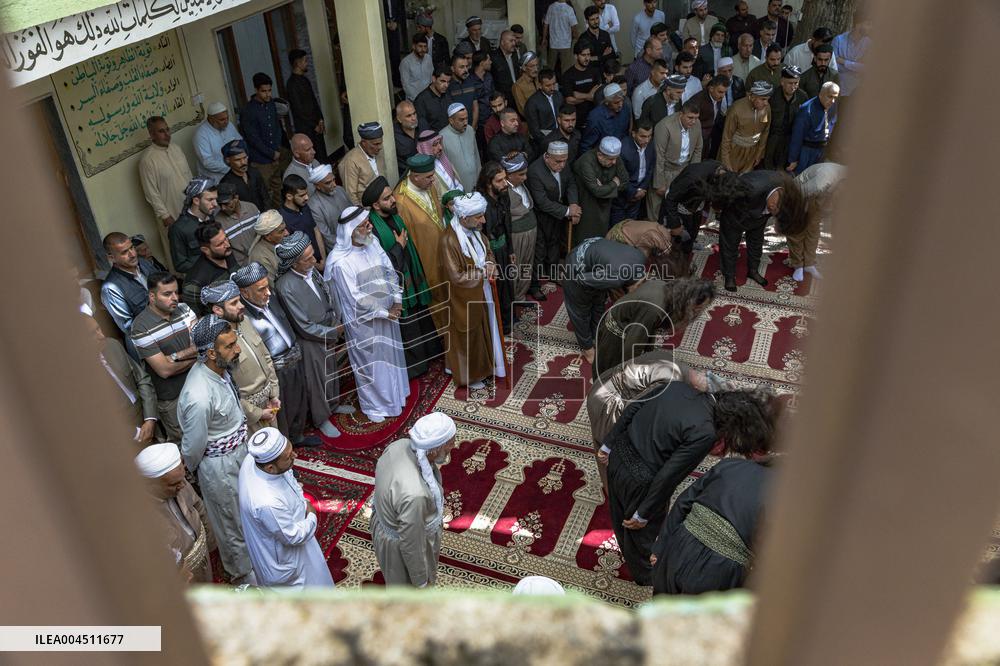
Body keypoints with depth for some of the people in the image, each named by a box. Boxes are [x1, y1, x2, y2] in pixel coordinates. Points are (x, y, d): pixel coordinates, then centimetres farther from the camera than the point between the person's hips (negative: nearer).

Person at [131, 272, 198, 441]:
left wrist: (177, 356, -22)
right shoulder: (141, 328, -20)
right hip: (172, 398, -5)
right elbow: (165, 370, -21)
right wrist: (194, 356, -10)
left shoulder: (183, 309, -3)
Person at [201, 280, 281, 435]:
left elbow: (265, 356, 7)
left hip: (268, 400, 7)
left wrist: (274, 393, 4)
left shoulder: (244, 321, -5)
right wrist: (257, 413, -16)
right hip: (249, 411, -7)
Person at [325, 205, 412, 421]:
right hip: (365, 321, -6)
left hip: (387, 313, 6)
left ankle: (393, 393, 47)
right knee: (370, 362, 12)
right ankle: (374, 405, 34)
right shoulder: (341, 262, -26)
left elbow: (390, 272, 3)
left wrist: (397, 301, -8)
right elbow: (356, 298, -23)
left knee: (390, 354, 23)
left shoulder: (373, 244, -6)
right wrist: (384, 313, -16)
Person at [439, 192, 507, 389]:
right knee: (469, 337, 12)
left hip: (482, 293, 7)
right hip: (465, 300, -7)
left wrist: (490, 264, -11)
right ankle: (470, 376, 33)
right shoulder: (449, 240, -30)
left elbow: (488, 252, 11)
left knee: (484, 331, 23)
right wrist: (483, 272, -19)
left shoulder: (476, 231, -6)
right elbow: (456, 277, -28)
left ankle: (483, 366, 45)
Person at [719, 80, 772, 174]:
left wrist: (759, 154, 11)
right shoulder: (737, 109, -24)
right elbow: (727, 136, -16)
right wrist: (726, 162, -13)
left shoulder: (767, 108, -11)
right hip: (734, 150, -4)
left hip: (752, 151, 4)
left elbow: (765, 132, 5)